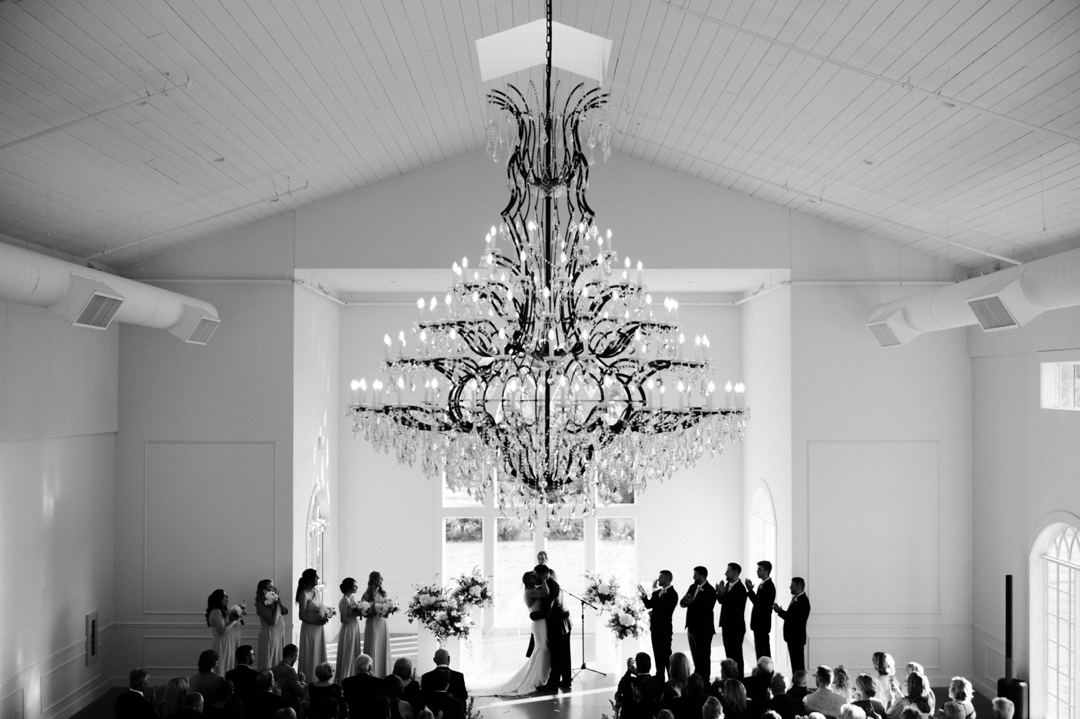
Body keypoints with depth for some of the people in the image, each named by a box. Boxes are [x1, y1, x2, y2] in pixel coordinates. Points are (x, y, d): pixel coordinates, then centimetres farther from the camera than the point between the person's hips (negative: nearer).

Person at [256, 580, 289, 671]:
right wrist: (276, 605, -16)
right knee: (269, 662, 1)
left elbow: (286, 611, 4)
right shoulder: (261, 605, -15)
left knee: (278, 660, 12)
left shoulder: (274, 600, 7)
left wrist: (279, 602, -10)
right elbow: (273, 621, -22)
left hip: (280, 633, 7)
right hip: (269, 635, -7)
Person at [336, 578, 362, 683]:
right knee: (347, 656, 2)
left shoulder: (352, 597, 6)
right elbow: (343, 619, -20)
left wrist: (360, 611, -1)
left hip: (355, 628, 8)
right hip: (348, 629, -8)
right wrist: (356, 614, -20)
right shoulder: (344, 600, -19)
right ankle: (343, 680, 12)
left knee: (354, 654, 13)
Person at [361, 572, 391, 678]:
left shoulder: (383, 593, 9)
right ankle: (371, 675, 7)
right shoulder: (367, 595, -8)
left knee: (383, 649, 8)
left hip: (383, 622, 5)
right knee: (373, 650, 0)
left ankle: (383, 675, 15)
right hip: (372, 623, -5)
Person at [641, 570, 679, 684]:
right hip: (655, 628, 8)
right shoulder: (658, 592, 9)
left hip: (664, 629, -8)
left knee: (666, 657, -3)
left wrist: (654, 591, -25)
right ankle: (659, 681, 22)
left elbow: (660, 606, -26)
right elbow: (649, 605, 12)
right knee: (658, 657, 14)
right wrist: (643, 594, -1)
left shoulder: (672, 594, -14)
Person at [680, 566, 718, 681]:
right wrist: (685, 600, -16)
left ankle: (704, 681, 10)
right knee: (696, 657, 16)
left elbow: (705, 609, -22)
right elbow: (682, 603, 5)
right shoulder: (692, 587, 9)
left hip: (703, 629, -7)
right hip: (691, 627, 7)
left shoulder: (710, 591, -14)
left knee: (704, 658, 2)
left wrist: (692, 602, -17)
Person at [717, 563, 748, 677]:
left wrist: (722, 594, -26)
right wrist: (720, 592, -10)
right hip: (727, 625, 9)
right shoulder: (728, 585, 7)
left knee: (736, 655, -2)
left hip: (736, 627, -9)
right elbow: (722, 601, 7)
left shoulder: (740, 589, -19)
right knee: (729, 655, 15)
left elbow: (734, 606, -25)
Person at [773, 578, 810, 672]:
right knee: (795, 661, 14)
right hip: (793, 636, 10)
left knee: (798, 663, -5)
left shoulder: (803, 601, -20)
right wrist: (780, 611, 0)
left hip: (797, 637, -10)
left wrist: (779, 611, -17)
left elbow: (793, 618, -24)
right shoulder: (796, 599, 11)